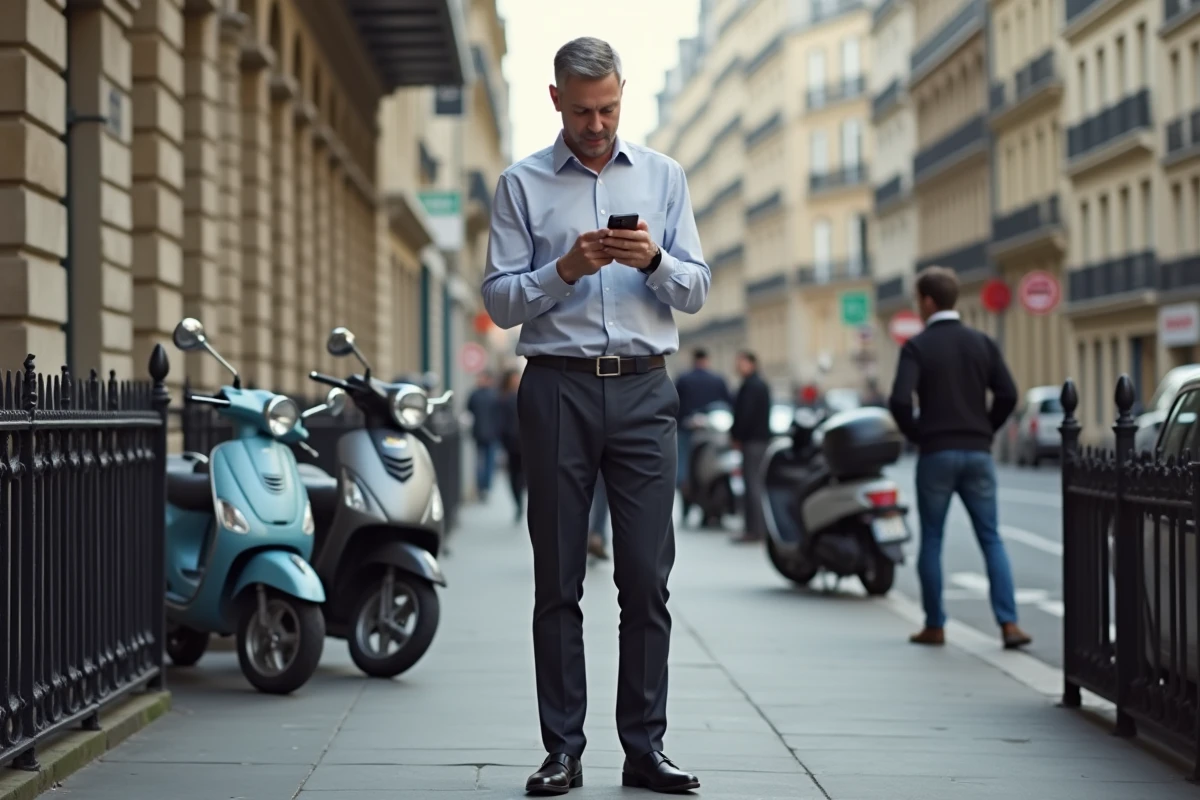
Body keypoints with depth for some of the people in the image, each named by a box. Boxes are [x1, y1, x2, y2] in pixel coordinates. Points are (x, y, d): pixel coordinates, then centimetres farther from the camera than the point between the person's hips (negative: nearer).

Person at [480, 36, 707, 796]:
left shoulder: (663, 177, 12)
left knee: (648, 576, -1)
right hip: (559, 389, -1)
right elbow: (500, 301, 2)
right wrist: (564, 270, -15)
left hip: (644, 391, 1)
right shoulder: (521, 185, 7)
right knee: (559, 580, 2)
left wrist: (654, 261, -12)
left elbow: (697, 289, 8)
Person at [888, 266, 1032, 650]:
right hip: (978, 452, 3)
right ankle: (1009, 624, -3)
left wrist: (915, 433, 0)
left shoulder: (917, 347, -6)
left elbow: (900, 400, -17)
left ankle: (934, 626, 11)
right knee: (991, 539, 6)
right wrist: (986, 430, 11)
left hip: (936, 453, -3)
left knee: (931, 541, 8)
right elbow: (1008, 394, -1)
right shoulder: (982, 343, 5)